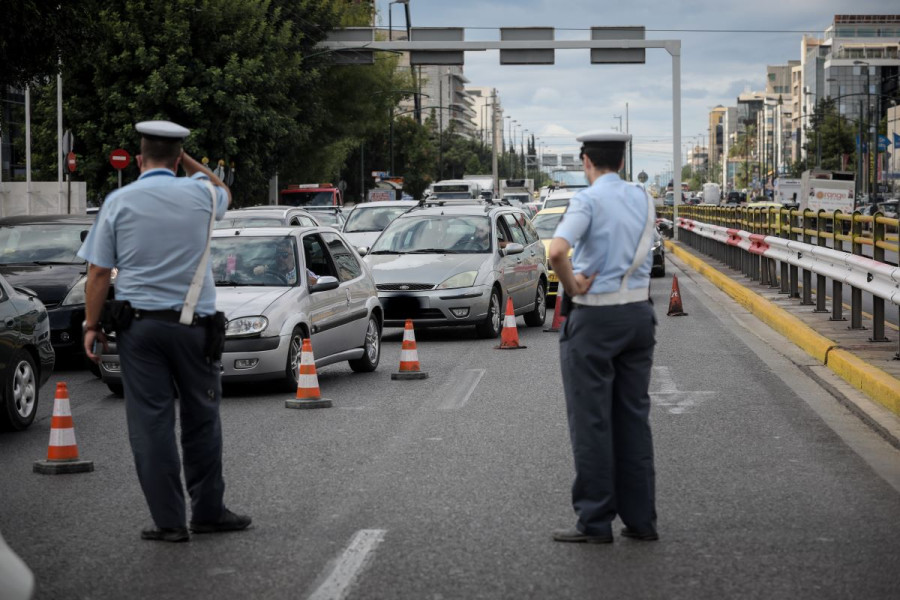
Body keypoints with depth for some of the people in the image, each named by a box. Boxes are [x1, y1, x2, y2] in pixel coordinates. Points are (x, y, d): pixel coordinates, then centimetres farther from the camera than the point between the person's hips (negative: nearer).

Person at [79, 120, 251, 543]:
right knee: (202, 418, 12)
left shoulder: (118, 202, -2)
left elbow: (99, 273, -2)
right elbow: (223, 192, 28)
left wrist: (92, 325, 6)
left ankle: (168, 521, 1)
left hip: (139, 323, -1)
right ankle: (208, 511, 17)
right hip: (192, 322, 1)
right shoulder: (199, 194, 1)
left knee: (150, 421, 1)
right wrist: (186, 159, 28)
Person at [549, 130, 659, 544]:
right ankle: (640, 519, 13)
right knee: (633, 418, 11)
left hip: (594, 316, -6)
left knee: (591, 421, 0)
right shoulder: (643, 200, 9)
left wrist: (571, 286, -12)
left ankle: (595, 522, 2)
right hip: (639, 312, 6)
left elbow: (557, 251, -27)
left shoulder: (588, 201, -12)